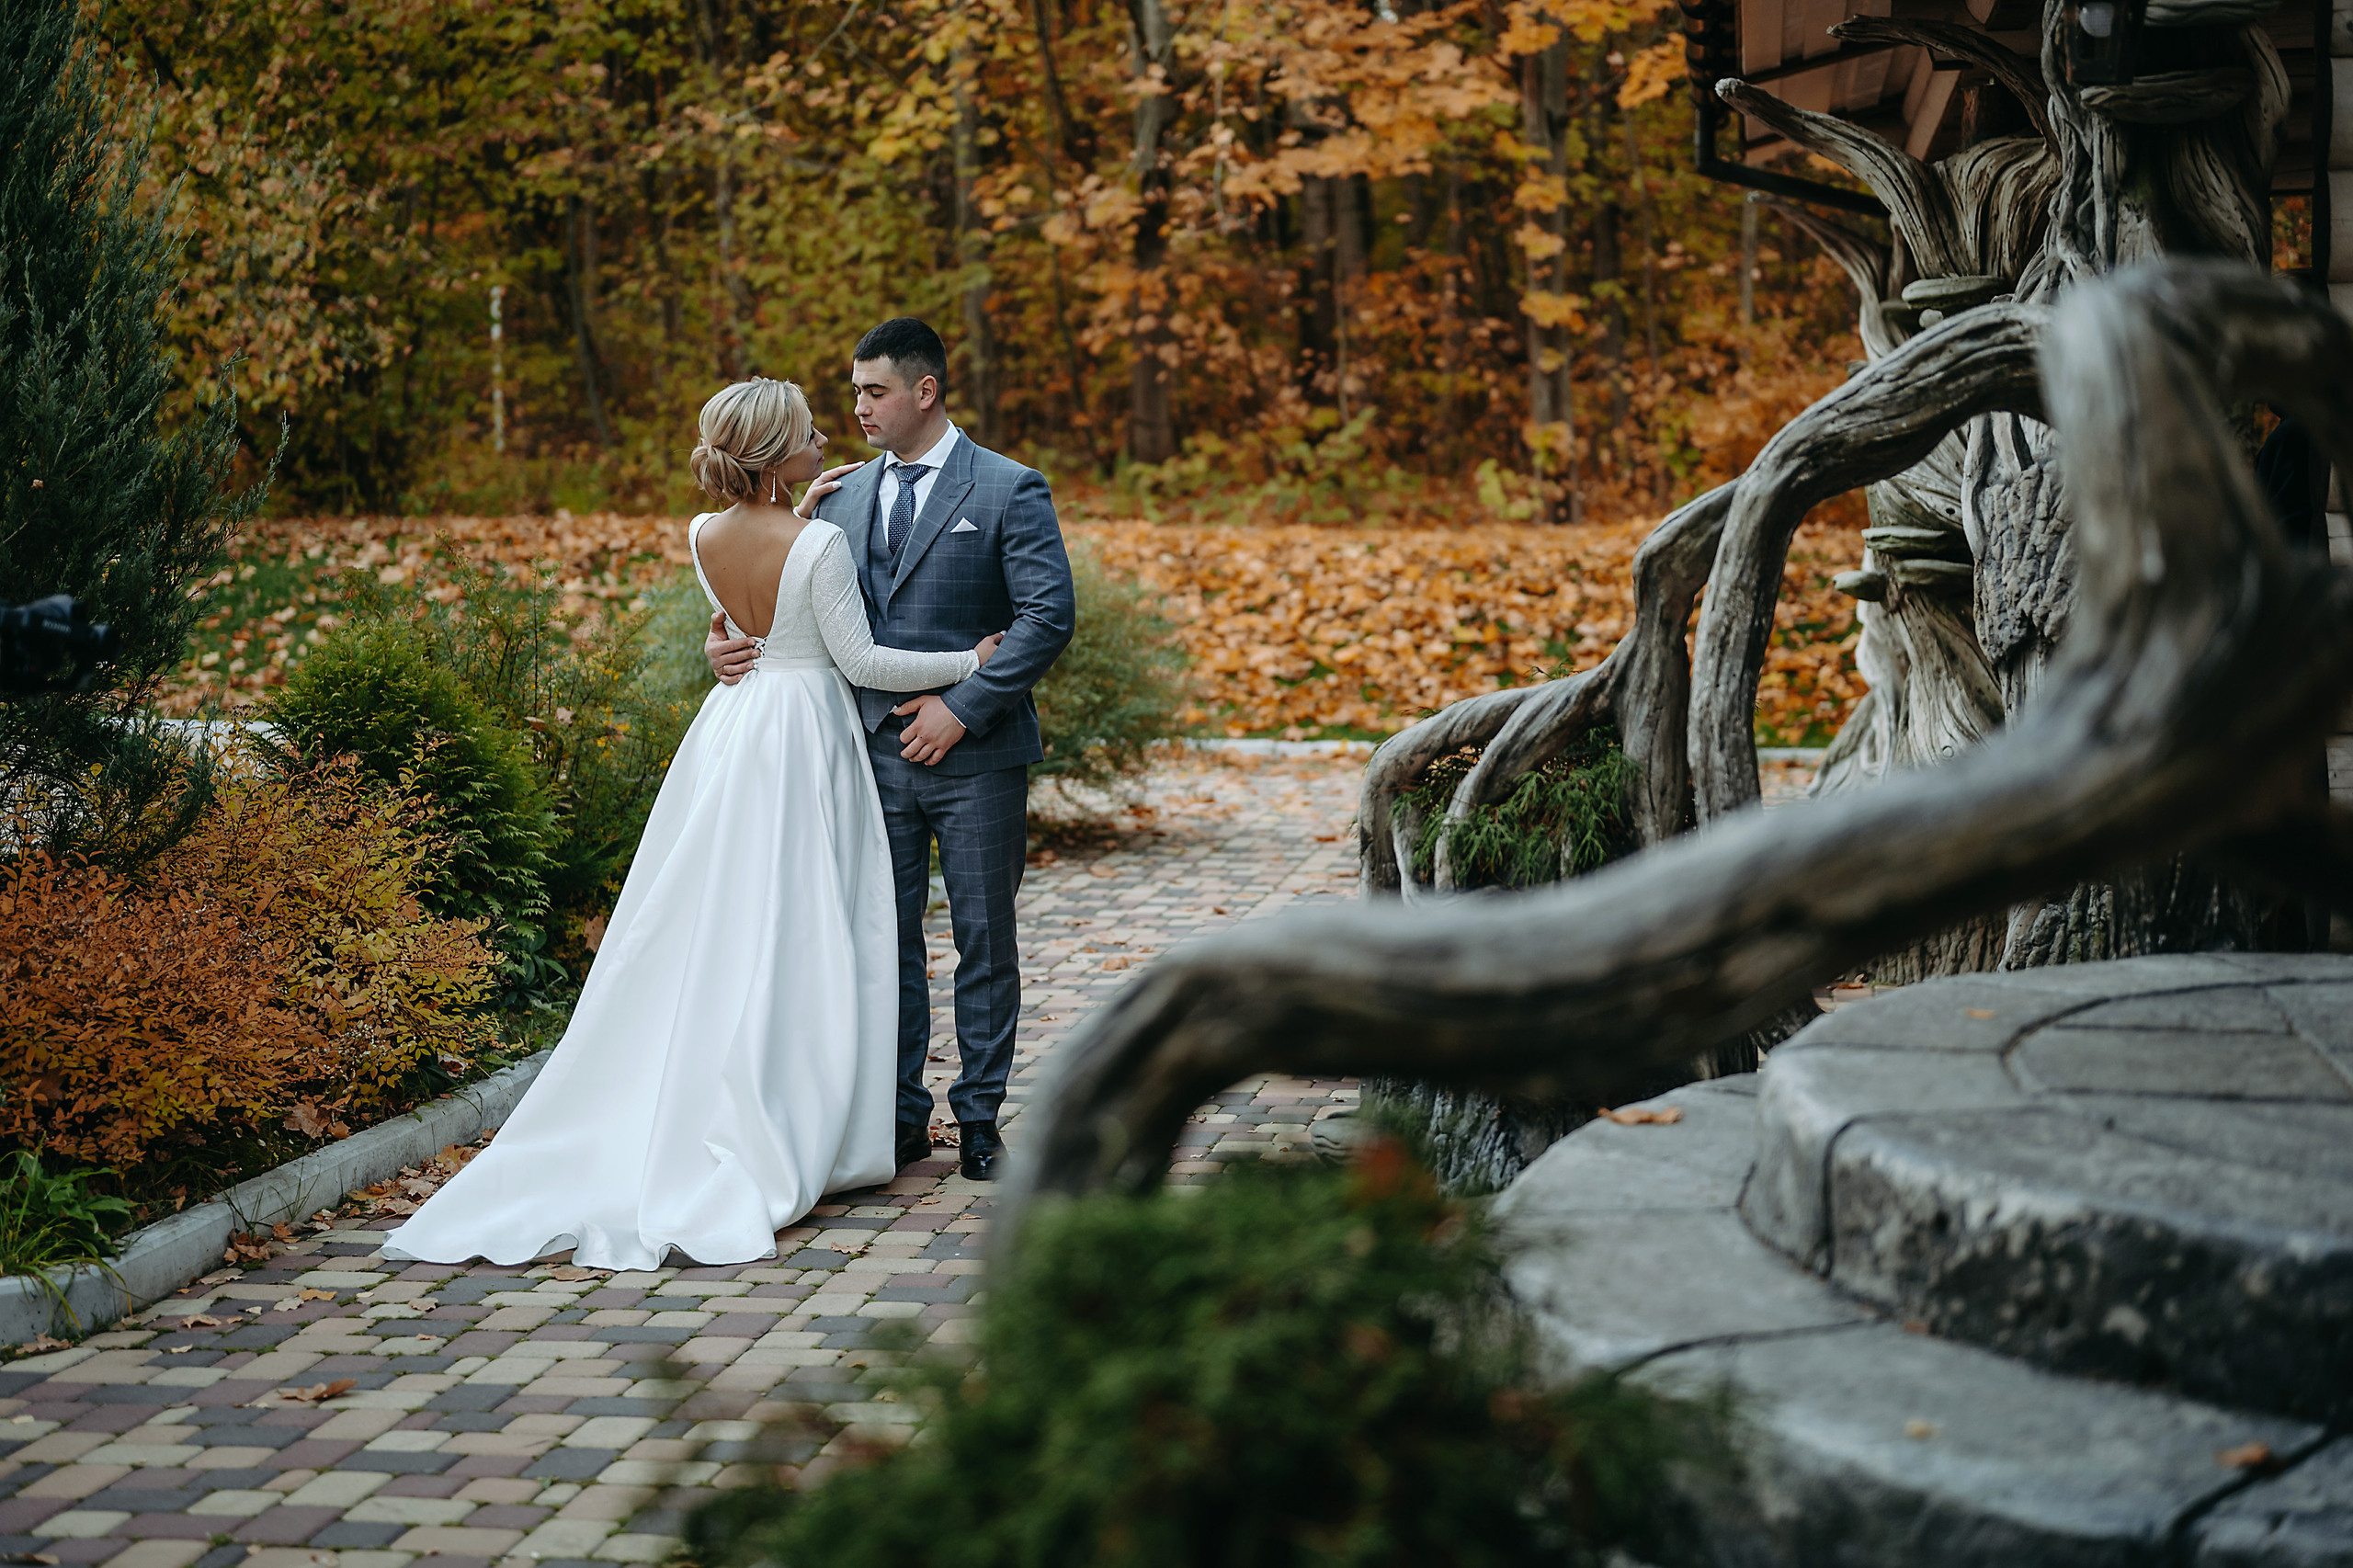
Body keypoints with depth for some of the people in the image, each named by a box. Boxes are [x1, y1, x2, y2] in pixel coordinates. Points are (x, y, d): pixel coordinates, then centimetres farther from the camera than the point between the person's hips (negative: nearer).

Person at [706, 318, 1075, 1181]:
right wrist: (728, 640, -7)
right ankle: (900, 1117, 17)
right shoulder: (844, 495, 12)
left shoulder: (1009, 490, -4)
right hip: (875, 752, 4)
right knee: (884, 941, 7)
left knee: (985, 942, 5)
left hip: (975, 755, -4)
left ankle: (979, 1118, 16)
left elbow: (1050, 615, -11)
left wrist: (962, 707, -16)